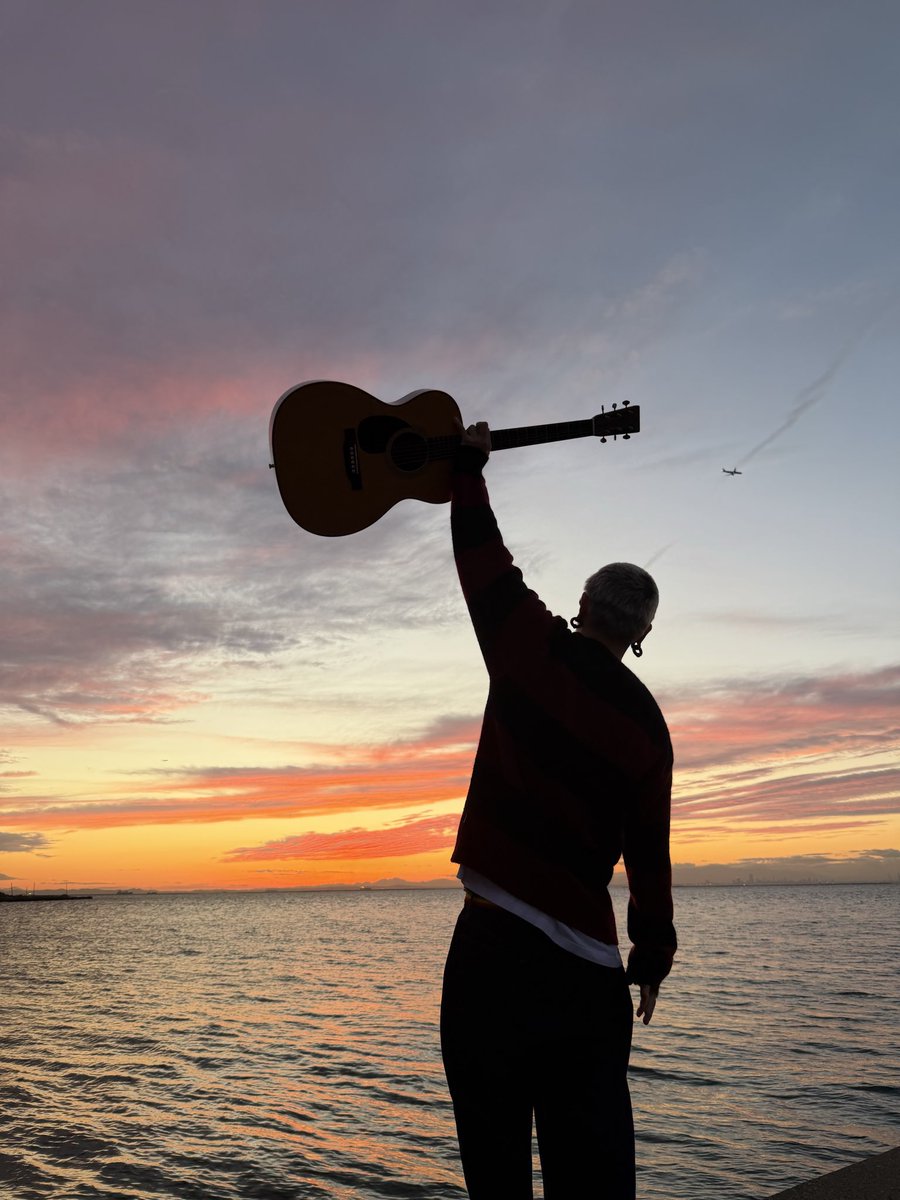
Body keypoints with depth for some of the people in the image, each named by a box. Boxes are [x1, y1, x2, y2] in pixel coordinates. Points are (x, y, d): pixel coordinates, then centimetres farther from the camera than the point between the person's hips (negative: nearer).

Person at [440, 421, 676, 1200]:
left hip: (499, 942, -3)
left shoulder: (536, 652, -4)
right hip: (591, 965, 4)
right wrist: (654, 955, 21)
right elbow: (649, 854, 10)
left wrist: (469, 466, 20)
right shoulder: (648, 724, 6)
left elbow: (481, 556, 5)